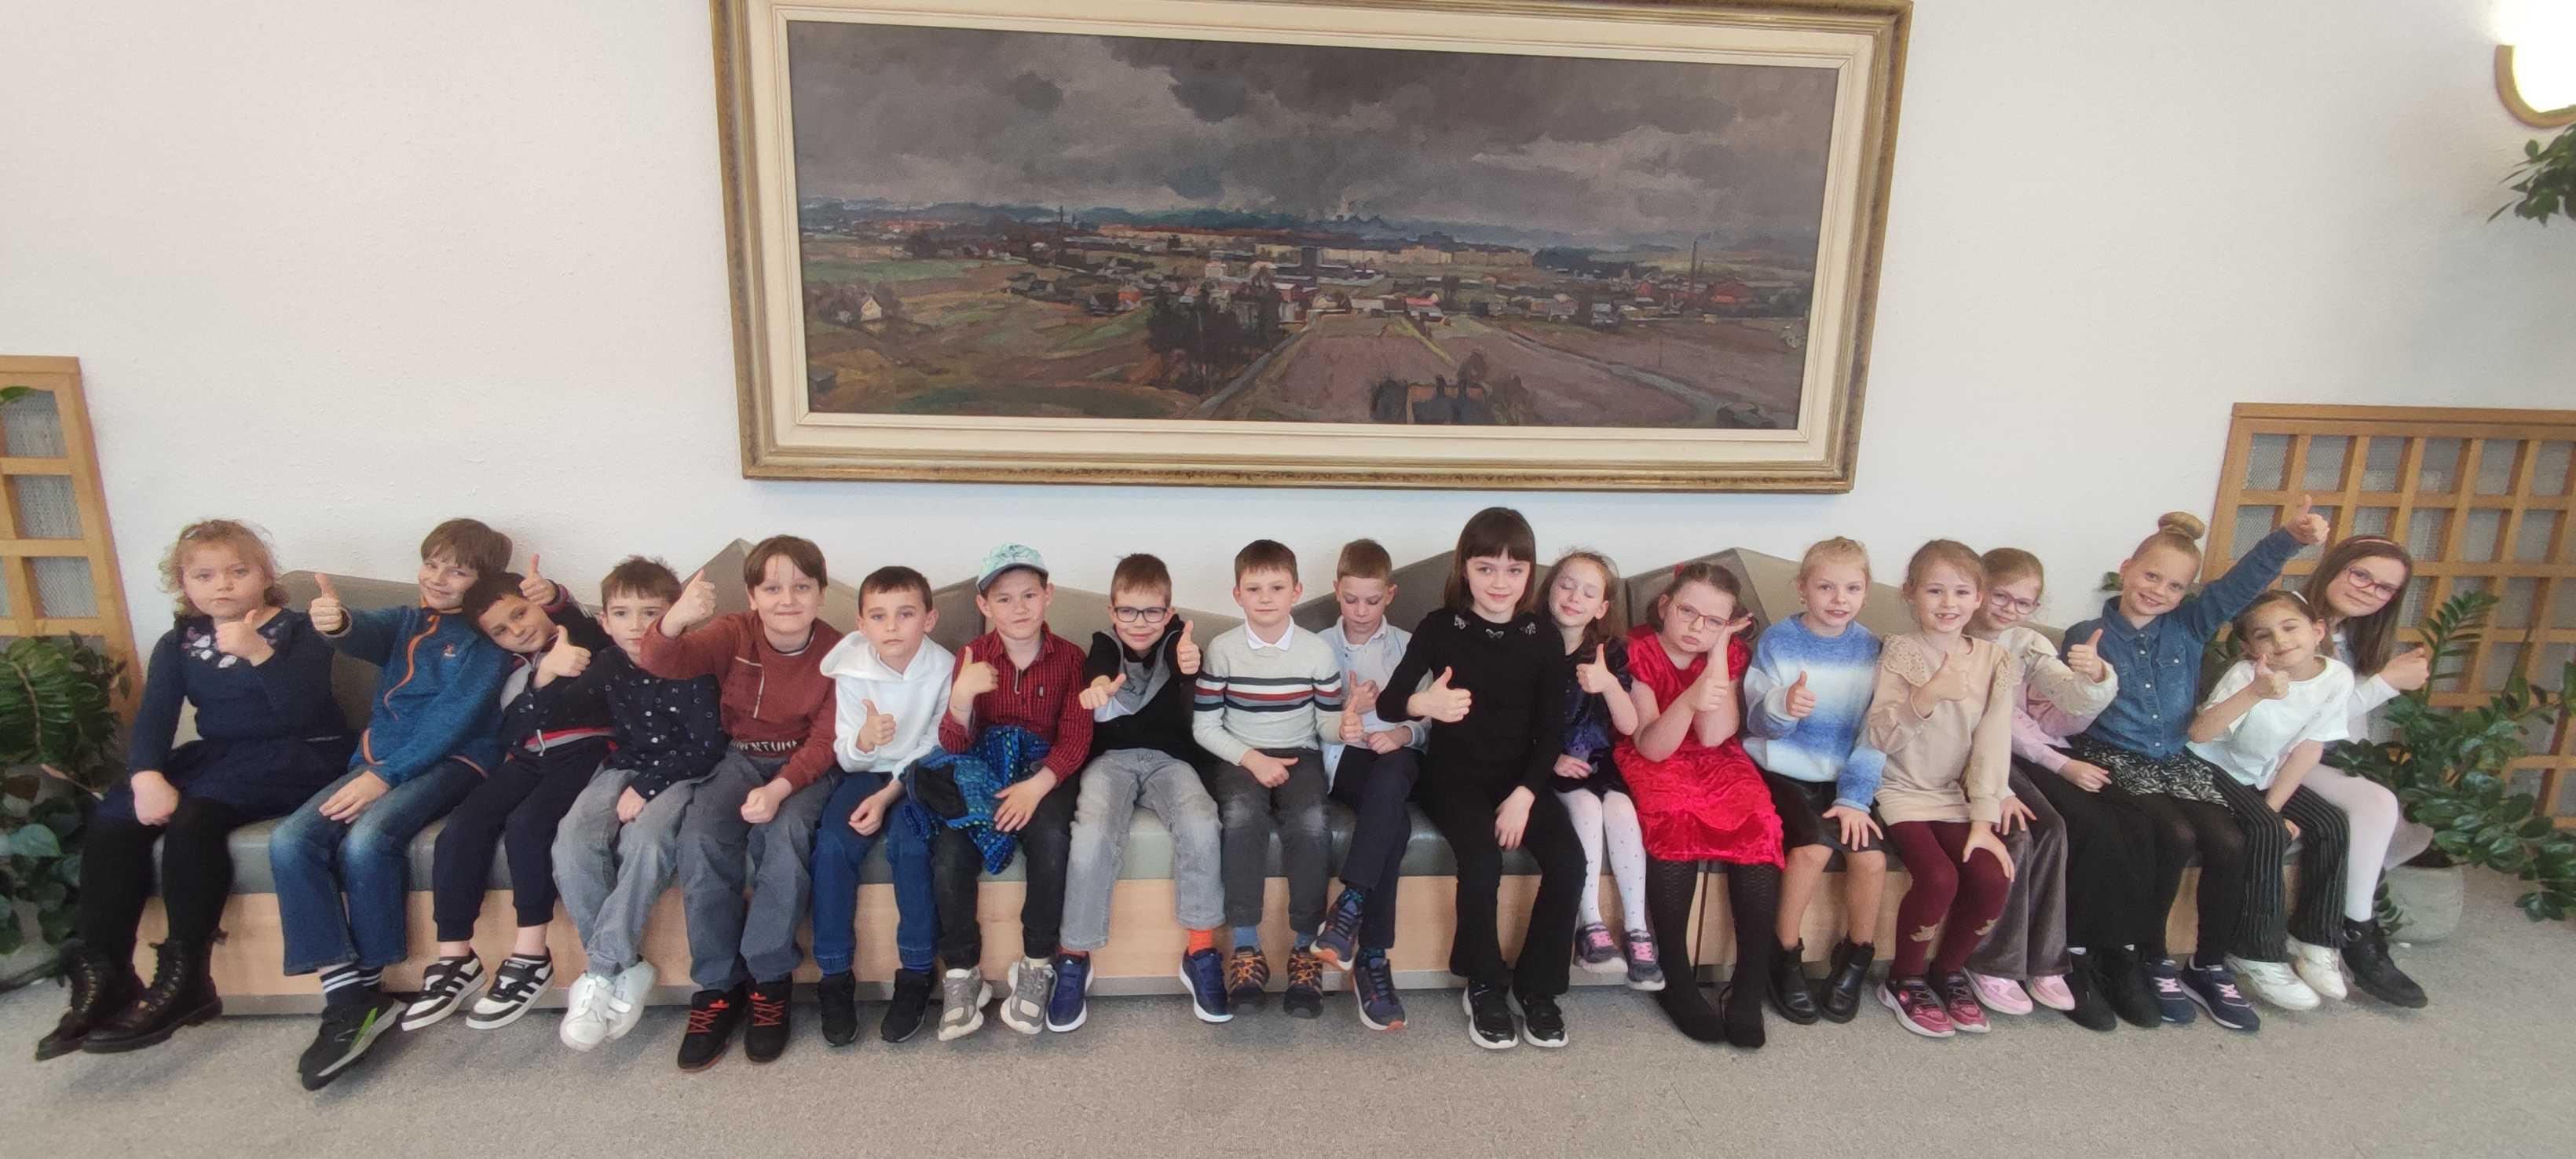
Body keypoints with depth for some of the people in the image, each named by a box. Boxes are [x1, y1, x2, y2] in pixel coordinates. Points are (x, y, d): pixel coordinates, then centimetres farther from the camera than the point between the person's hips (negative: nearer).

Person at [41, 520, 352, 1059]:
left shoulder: (296, 630, -4)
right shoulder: (178, 642, 12)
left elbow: (301, 712, -16)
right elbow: (153, 716, 0)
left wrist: (259, 654, -30)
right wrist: (147, 775, -19)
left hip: (297, 755, -6)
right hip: (219, 754, 6)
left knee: (192, 816, -30)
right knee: (112, 819, -18)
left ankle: (182, 979, -24)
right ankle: (101, 975, -15)